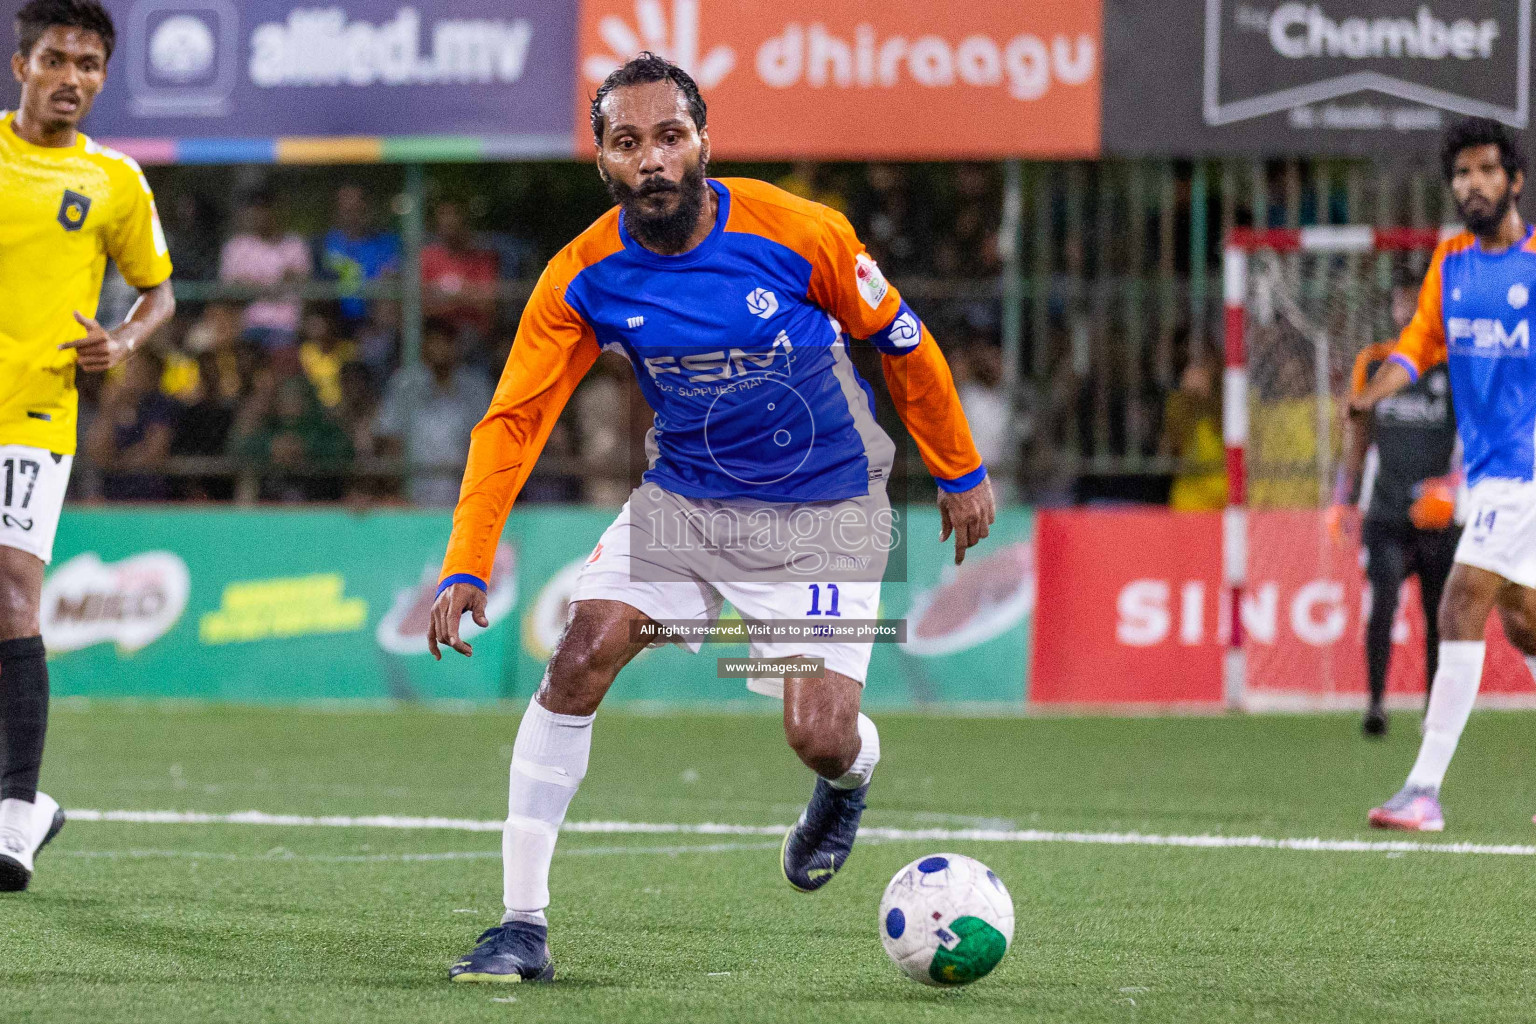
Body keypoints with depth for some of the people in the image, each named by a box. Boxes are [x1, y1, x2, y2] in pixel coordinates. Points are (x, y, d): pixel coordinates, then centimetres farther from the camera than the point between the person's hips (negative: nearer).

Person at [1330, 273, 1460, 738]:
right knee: (1382, 600, -15)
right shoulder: (1373, 363, 8)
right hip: (1385, 509, 1)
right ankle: (1376, 703, -14)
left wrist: (1455, 483, -22)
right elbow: (1358, 437, 16)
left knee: (1438, 613, 4)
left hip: (1439, 512, -1)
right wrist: (1344, 499, 12)